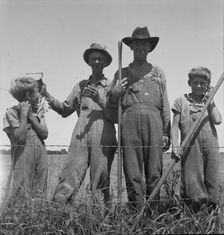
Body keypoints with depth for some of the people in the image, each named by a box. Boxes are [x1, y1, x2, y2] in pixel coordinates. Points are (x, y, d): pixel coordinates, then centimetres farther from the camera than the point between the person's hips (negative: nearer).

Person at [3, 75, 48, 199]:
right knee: (22, 197, -4)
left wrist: (31, 116, -8)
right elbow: (20, 138, -15)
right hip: (23, 159, -5)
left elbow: (45, 134, -2)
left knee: (40, 194, 8)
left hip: (41, 156, 5)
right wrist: (23, 115, -14)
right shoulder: (11, 113, -5)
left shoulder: (38, 111, 11)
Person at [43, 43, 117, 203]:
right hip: (81, 136, 2)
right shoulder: (81, 86, 22)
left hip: (103, 137, -2)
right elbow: (65, 110, 18)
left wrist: (99, 100, -12)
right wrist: (48, 96, 6)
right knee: (69, 175, -9)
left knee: (101, 180, -3)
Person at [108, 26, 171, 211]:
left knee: (155, 172, -4)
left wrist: (167, 133, 7)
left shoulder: (158, 73, 22)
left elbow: (165, 105, 16)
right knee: (132, 172, -4)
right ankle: (136, 213, 0)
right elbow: (110, 102, 17)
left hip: (154, 120, 1)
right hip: (130, 120, 0)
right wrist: (114, 93, -6)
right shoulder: (122, 73, 20)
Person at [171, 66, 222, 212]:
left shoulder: (210, 103, 18)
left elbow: (217, 120, 0)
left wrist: (209, 98, 5)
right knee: (192, 181, -4)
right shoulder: (181, 101, 9)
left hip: (211, 147, 3)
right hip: (190, 147, -3)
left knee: (211, 180, 3)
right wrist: (175, 146, -9)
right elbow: (175, 126, 4)